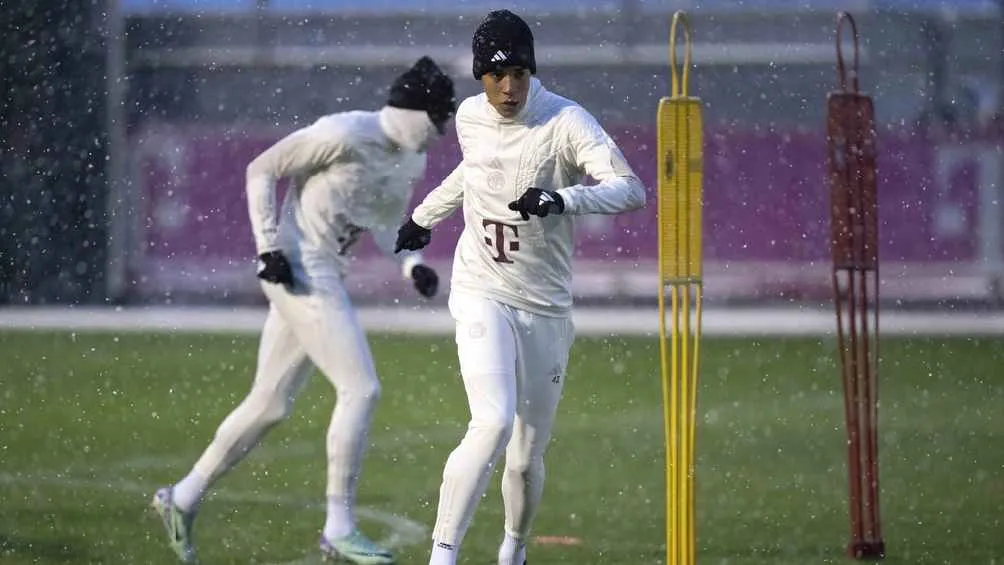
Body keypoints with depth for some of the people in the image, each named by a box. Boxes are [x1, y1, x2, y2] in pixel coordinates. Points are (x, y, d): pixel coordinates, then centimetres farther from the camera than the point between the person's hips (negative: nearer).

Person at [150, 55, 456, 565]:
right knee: (360, 389, -13)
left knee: (270, 404, 13)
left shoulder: (410, 161, 9)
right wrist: (269, 248, -16)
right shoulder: (345, 135, -17)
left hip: (325, 277, 10)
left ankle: (183, 499, 24)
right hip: (299, 270, -10)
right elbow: (262, 171, -11)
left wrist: (412, 265, 3)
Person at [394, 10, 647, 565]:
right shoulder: (470, 118, 0)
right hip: (481, 296, 0)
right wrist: (424, 216, 36)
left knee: (527, 456, 8)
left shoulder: (566, 123, -14)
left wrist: (563, 199, -41)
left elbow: (631, 190, -26)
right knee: (494, 422, -24)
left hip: (546, 309, 0)